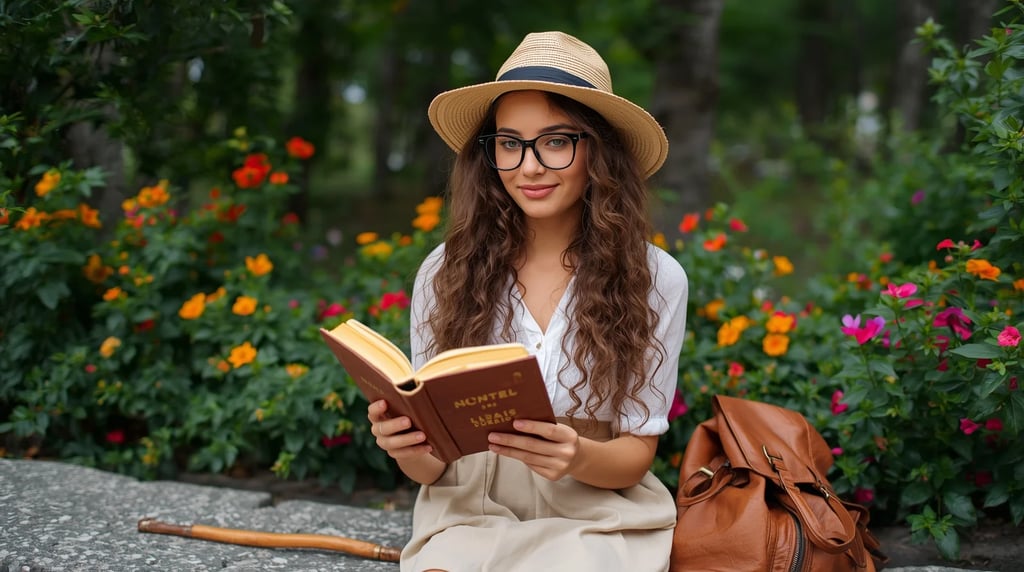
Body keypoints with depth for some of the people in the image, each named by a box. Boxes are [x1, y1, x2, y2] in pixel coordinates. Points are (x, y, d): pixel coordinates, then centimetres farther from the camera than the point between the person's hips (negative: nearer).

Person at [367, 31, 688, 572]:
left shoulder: (654, 278, -6)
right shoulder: (445, 271, -3)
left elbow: (637, 454, -2)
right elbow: (432, 464, 1)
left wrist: (577, 458, -24)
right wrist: (410, 451, -22)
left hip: (595, 517, 0)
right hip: (469, 513, 1)